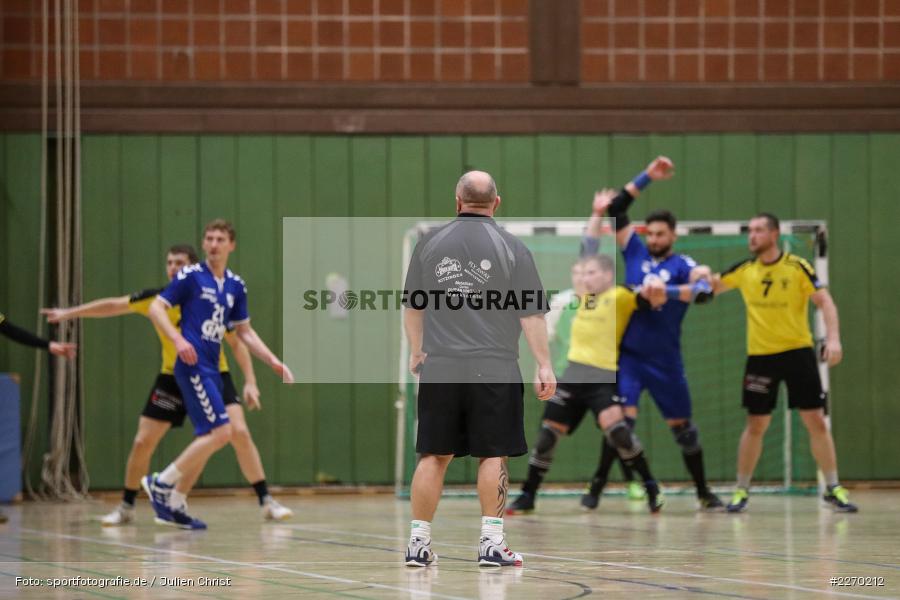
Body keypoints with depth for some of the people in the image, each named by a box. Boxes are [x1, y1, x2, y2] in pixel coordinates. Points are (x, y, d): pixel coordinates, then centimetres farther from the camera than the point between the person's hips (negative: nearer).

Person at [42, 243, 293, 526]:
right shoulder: (157, 299, -11)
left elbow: (237, 343, -6)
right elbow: (114, 305, 0)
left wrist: (250, 381, -15)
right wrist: (70, 312, 3)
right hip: (172, 378, 2)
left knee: (239, 432, -20)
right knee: (142, 443, -1)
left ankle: (267, 502, -12)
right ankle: (126, 508, 18)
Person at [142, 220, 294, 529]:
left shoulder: (235, 285, 13)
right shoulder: (190, 276, -5)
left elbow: (244, 331, 21)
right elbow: (156, 308, -7)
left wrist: (275, 362, 14)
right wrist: (177, 339, -21)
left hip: (212, 369, 7)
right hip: (193, 365, -7)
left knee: (208, 438, 6)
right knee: (220, 432, -16)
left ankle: (172, 504, 14)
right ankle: (161, 483, -7)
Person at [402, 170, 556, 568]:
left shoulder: (429, 244, 6)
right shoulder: (511, 248, -1)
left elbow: (412, 306, 15)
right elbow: (530, 313, -3)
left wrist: (417, 352, 27)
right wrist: (544, 366, 0)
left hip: (439, 369, 2)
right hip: (494, 370, -2)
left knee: (434, 456, 6)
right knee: (493, 456, 3)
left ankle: (418, 543, 6)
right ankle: (491, 543, 2)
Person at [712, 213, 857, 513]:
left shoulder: (797, 267, -6)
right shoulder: (743, 271, 3)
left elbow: (825, 301, -9)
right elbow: (710, 286, 14)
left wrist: (833, 338, -21)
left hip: (798, 352, -2)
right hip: (760, 356, 2)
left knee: (816, 421, -3)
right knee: (755, 425, 4)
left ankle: (833, 488, 5)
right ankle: (741, 490, 14)